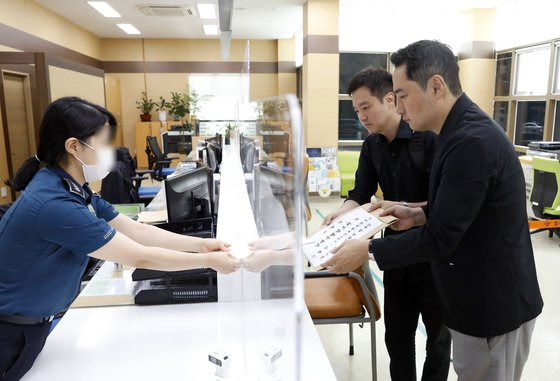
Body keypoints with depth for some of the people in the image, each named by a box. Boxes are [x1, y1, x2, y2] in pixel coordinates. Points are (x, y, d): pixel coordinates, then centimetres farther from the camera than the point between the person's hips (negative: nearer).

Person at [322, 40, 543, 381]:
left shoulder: (472, 142, -28)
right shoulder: (464, 130, 4)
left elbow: (440, 238, -26)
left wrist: (367, 250, -19)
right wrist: (420, 215, 5)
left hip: (495, 304, -9)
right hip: (483, 297, 9)